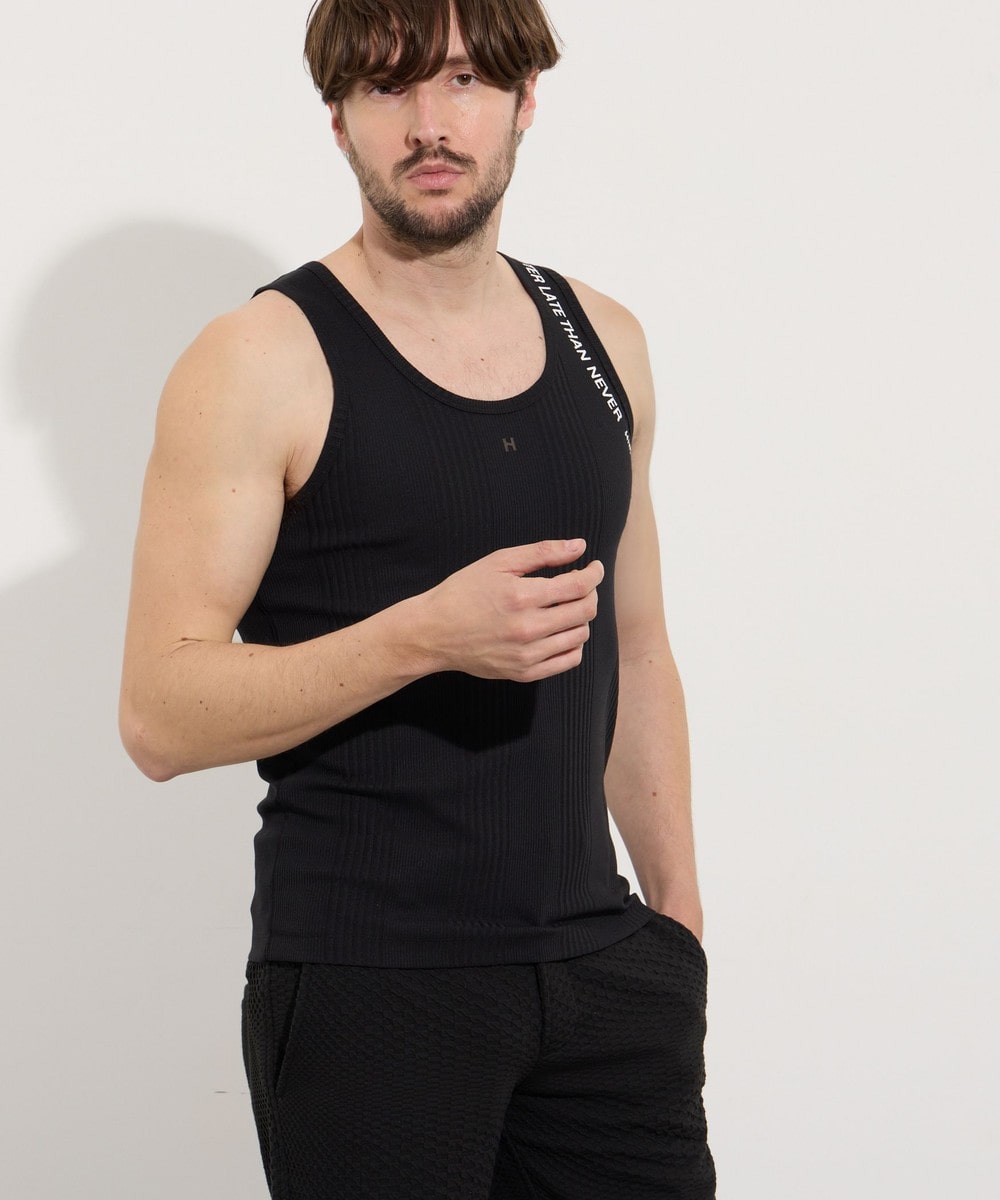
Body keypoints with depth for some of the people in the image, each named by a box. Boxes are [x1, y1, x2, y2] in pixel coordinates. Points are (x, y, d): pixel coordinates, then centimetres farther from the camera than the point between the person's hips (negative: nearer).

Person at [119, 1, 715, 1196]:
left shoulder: (601, 342, 10)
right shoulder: (263, 360, -8)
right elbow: (162, 715, -13)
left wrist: (679, 907, 14)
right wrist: (426, 635, -24)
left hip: (600, 965, 5)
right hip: (367, 991, -5)